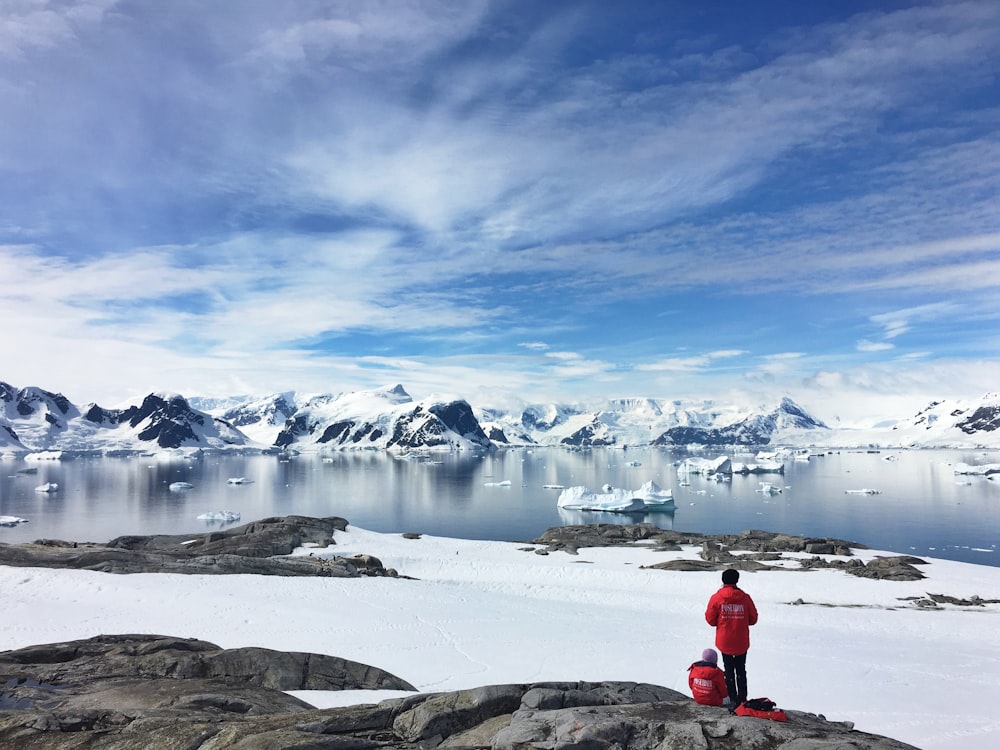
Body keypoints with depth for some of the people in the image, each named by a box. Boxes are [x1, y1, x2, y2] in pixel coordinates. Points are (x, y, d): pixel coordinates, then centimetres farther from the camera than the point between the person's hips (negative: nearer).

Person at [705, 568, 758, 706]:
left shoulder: (716, 598, -11)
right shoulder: (745, 597, -9)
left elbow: (710, 619, -6)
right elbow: (753, 619, 0)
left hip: (724, 641, -1)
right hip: (742, 642, 1)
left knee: (729, 669, 14)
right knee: (741, 670, 18)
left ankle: (733, 699, 16)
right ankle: (742, 698, 20)